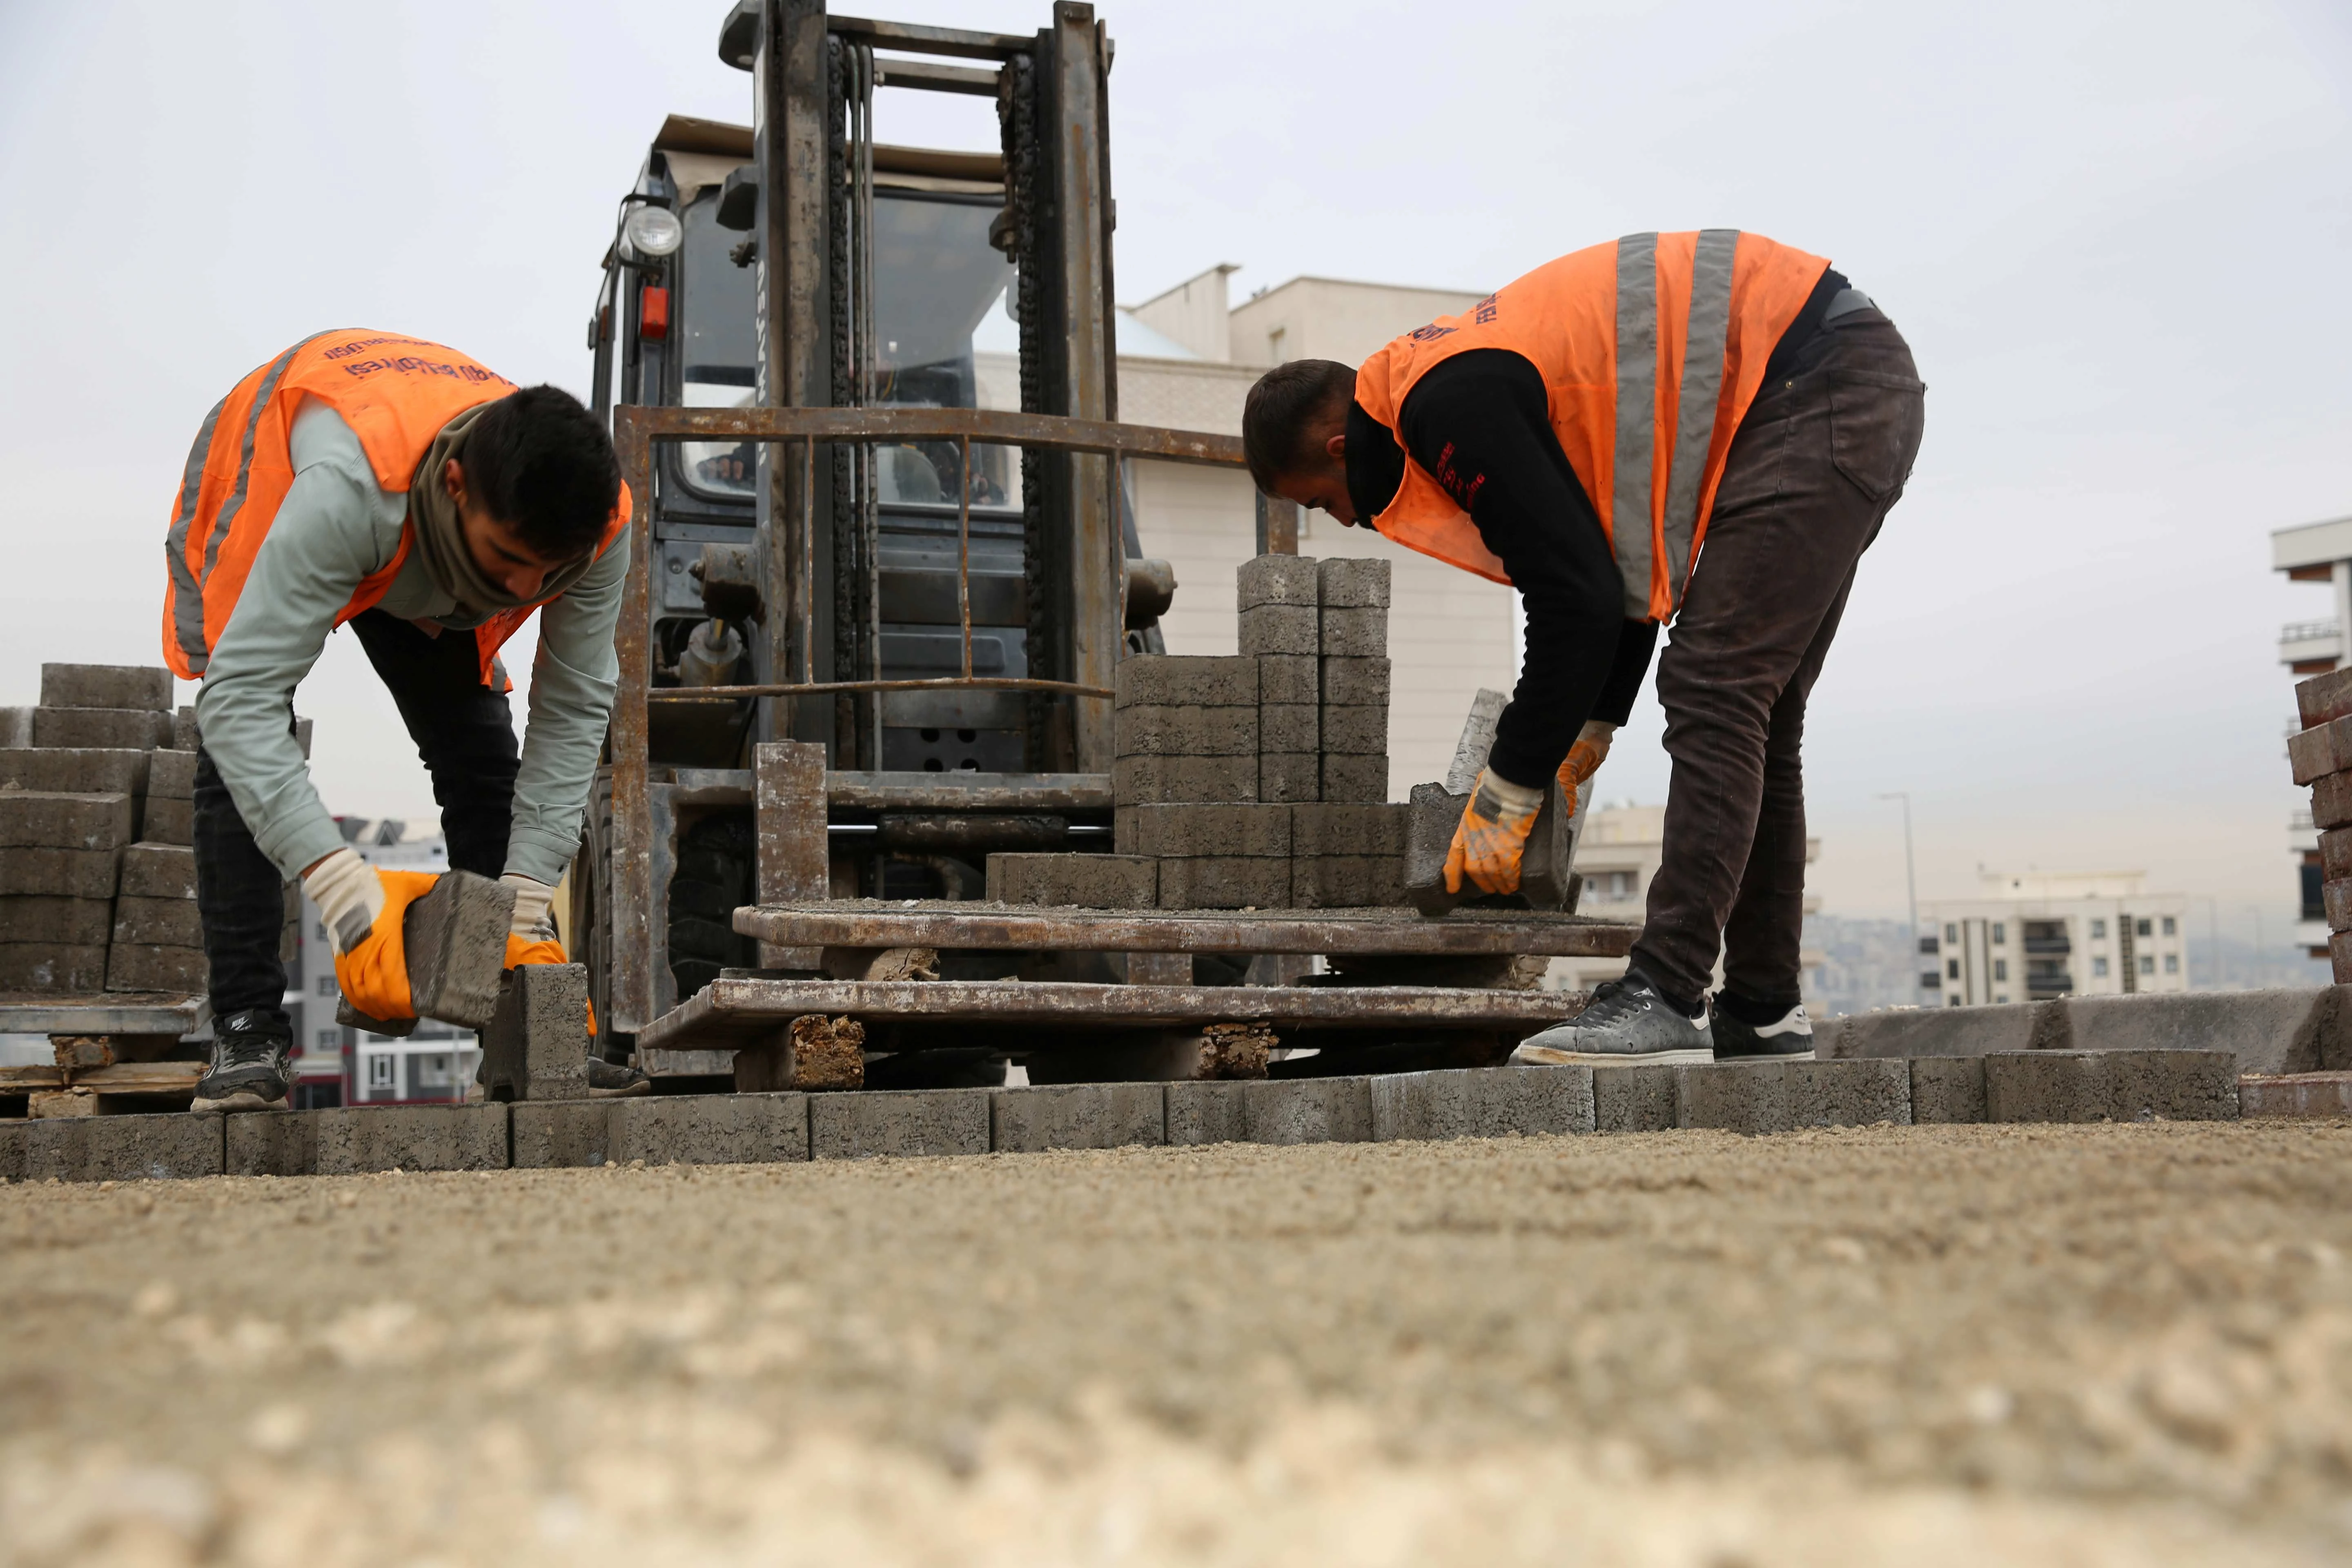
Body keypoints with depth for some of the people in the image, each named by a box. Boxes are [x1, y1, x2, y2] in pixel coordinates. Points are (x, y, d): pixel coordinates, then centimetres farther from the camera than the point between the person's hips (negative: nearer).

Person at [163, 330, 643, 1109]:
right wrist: (342, 885, -59)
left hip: (427, 563, 3)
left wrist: (526, 907, -32)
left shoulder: (599, 520, -35)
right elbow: (239, 698, -49)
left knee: (482, 757, -5)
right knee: (239, 757, -21)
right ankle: (246, 1028, -14)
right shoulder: (350, 488, -50)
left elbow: (574, 710, -26)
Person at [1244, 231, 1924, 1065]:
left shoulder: (1446, 408, -17)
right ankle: (1763, 1011, 15)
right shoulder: (1469, 373, 15)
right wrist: (1590, 726, 20)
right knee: (1750, 714, 11)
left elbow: (1579, 598, -19)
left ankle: (1666, 1000, -18)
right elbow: (1622, 557, 22)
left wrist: (1504, 797, -11)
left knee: (1714, 691, -16)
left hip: (1820, 389, -11)